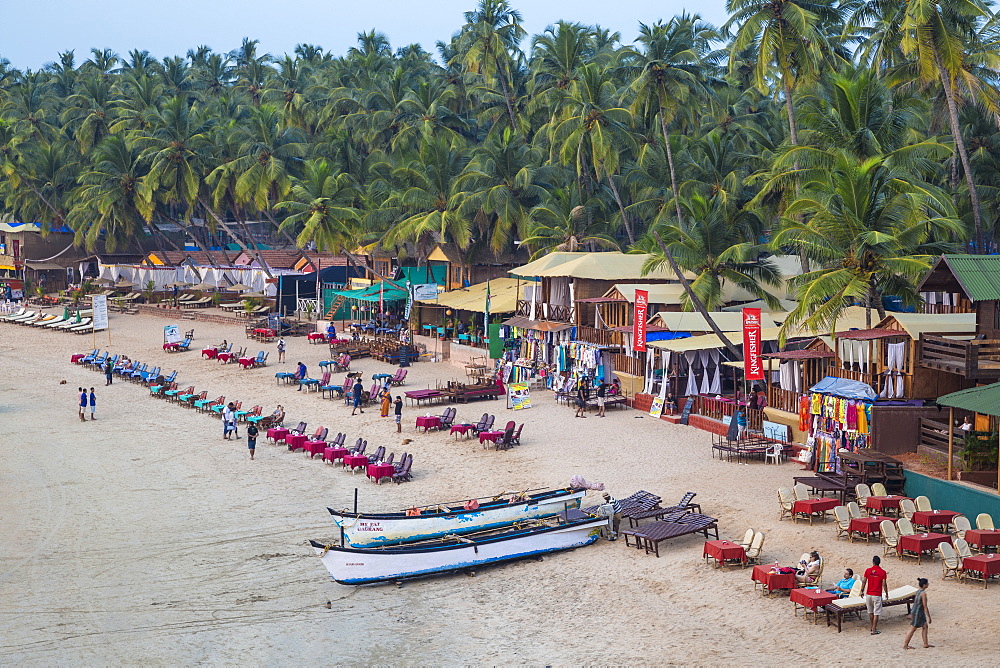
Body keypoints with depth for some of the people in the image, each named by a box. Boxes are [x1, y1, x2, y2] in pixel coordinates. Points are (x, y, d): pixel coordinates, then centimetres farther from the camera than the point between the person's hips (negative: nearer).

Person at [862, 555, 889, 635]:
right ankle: (874, 630, -1)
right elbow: (884, 584, -8)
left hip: (868, 594, 3)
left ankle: (873, 627, 32)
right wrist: (886, 593, 6)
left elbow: (864, 581, -1)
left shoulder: (868, 571, -1)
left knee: (870, 612, 19)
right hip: (877, 595, -3)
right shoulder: (882, 572, -7)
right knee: (876, 613, 1)